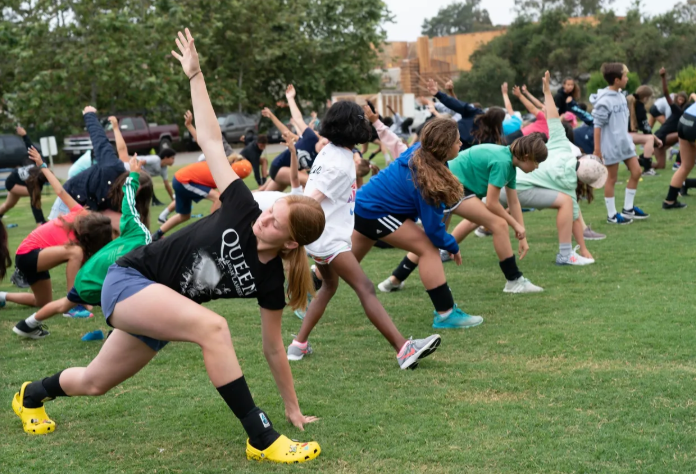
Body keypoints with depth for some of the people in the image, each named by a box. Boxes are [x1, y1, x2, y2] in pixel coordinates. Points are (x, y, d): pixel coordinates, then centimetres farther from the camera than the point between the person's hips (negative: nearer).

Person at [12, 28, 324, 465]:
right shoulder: (243, 211, -20)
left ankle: (33, 395, 52)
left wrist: (293, 407, 0)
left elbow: (274, 347, -3)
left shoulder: (268, 280, -13)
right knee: (211, 327, -31)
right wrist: (195, 75, -17)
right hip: (129, 280, -5)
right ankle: (262, 439, -26)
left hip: (163, 310, 5)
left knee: (93, 383, 17)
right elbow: (212, 141, -16)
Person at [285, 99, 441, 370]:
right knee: (365, 289, -15)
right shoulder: (341, 165, -17)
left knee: (329, 286, 27)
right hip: (329, 238, -10)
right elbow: (311, 200, -22)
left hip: (317, 237, 10)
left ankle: (299, 345, 27)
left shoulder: (328, 152, 9)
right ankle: (404, 350, -21)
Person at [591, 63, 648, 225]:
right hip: (611, 144, -8)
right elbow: (597, 126, -17)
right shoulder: (604, 101, -18)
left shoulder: (621, 96, 7)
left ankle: (628, 208, 21)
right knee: (612, 178, 2)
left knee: (636, 172, 9)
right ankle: (612, 215, 13)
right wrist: (597, 149, -16)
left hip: (624, 142, 8)